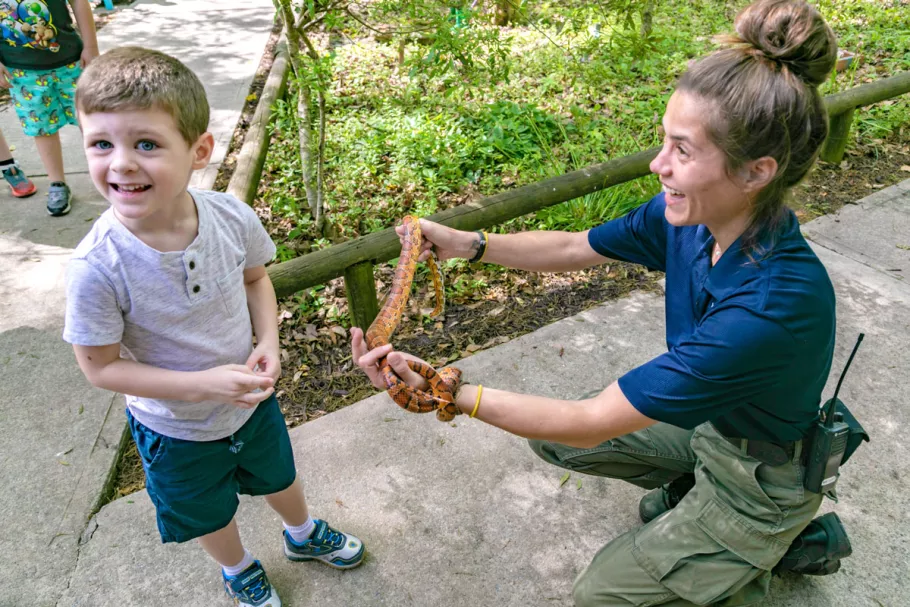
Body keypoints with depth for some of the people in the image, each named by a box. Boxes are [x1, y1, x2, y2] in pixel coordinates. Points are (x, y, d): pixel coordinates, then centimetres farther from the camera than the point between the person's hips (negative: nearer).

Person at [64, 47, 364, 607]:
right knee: (209, 514, 26)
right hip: (178, 432, -2)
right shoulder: (97, 267, -33)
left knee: (278, 476, 31)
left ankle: (304, 534, 65)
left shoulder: (232, 217, -24)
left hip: (252, 399, 3)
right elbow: (101, 367, -21)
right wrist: (204, 384, -30)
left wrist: (268, 342, -19)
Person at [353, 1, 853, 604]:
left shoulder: (774, 307, -42)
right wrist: (468, 243, -14)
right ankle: (688, 488, 21)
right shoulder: (691, 214, -20)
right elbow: (573, 247, -3)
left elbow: (592, 424, -36)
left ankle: (785, 541, 17)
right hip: (705, 419, 7)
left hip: (759, 476, -6)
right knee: (550, 437, 9)